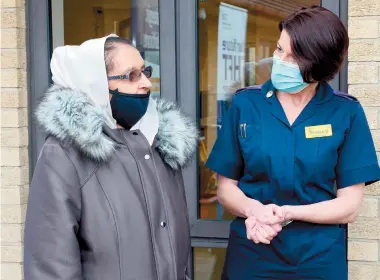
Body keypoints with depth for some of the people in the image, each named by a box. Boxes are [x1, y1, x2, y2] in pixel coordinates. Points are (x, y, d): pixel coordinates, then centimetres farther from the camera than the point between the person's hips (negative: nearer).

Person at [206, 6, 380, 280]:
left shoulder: (346, 113, -6)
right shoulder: (244, 104, -4)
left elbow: (349, 206, -6)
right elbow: (226, 187, 1)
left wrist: (286, 213, -19)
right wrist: (254, 209, -19)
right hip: (249, 255, 1)